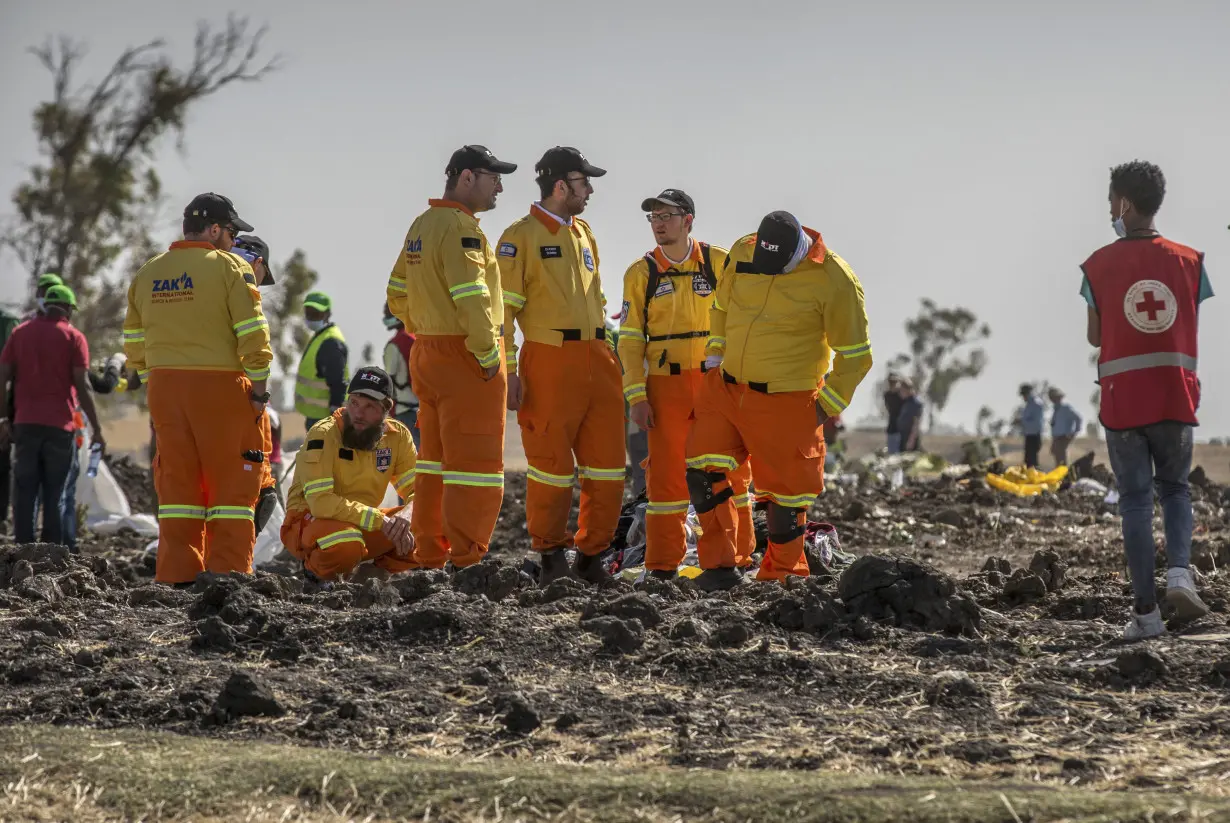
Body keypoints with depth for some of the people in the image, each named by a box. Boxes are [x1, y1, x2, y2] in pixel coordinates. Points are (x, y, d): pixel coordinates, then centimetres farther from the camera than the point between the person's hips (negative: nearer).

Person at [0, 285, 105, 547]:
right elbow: (82, 386, -7)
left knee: (25, 493, 5)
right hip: (60, 426, -3)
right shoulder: (73, 337, -1)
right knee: (54, 495, 1)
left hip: (25, 424, 3)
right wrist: (97, 429, -3)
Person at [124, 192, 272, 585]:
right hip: (220, 388, -5)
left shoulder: (148, 274, 11)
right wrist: (259, 390, -5)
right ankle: (227, 578, -3)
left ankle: (176, 578, 9)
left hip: (164, 389, 5)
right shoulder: (229, 267, -7)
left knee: (178, 486, 11)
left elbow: (134, 344, 12)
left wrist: (155, 383, 17)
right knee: (232, 485, 1)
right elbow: (253, 335, -11)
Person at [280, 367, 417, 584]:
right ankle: (316, 570, -5)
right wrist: (380, 520, -33)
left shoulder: (397, 435, -4)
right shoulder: (323, 435, -20)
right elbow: (321, 502, -29)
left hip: (363, 526, 5)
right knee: (346, 545, -39)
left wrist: (406, 515, -26)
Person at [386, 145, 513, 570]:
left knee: (436, 458, 16)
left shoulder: (420, 226, 14)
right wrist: (487, 354, -19)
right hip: (465, 357, -10)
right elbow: (471, 297, -24)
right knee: (476, 464, -6)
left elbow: (398, 295, 20)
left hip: (427, 355, 10)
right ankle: (466, 561, -8)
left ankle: (429, 558, 22)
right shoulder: (460, 226, -16)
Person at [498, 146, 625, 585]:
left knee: (607, 466, 4)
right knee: (552, 466, -2)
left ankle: (591, 553, 15)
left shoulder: (583, 234, 18)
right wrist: (508, 371, -14)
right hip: (550, 364, -6)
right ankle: (551, 554, 13)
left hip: (595, 363, 6)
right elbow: (502, 307, -9)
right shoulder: (522, 236, -4)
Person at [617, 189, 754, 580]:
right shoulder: (641, 274, 4)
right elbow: (630, 340, 4)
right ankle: (662, 564, 6)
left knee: (729, 471, 2)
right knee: (666, 473, 0)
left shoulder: (720, 263, 3)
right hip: (665, 385, 0)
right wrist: (636, 397, -4)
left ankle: (738, 558, 13)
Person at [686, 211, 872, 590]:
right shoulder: (742, 253, -3)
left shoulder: (833, 280, -16)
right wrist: (715, 360, 12)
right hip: (727, 389, 4)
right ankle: (720, 567, 3)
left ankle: (782, 575, 21)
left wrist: (826, 406, -5)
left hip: (785, 403, -4)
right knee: (702, 469, -5)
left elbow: (855, 356, -6)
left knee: (785, 490, 2)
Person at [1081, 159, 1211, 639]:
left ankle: (1146, 611, 1)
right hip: (1176, 396, 1)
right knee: (1174, 488, 18)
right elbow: (1192, 330, 6)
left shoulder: (1100, 266, -3)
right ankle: (1180, 571, -8)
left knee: (1135, 500, 5)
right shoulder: (1188, 261, 1)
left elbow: (1094, 336, 3)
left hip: (1123, 399, -1)